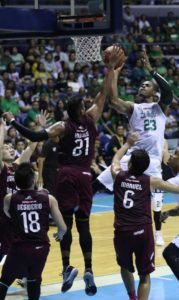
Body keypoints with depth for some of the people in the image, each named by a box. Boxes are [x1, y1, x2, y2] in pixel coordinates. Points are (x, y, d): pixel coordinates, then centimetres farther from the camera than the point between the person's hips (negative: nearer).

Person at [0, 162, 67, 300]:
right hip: (41, 248, 1)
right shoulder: (48, 199, -4)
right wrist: (60, 235, 21)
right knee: (34, 279, 27)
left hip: (19, 248, -1)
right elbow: (63, 228, -4)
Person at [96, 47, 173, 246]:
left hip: (152, 158, -1)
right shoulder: (133, 108, 13)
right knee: (99, 184, -7)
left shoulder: (160, 106, 10)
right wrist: (113, 71, -9)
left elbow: (168, 91, -12)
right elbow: (113, 99, -6)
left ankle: (158, 232, 22)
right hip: (132, 155, 1)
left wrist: (150, 69, -15)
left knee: (155, 197, 0)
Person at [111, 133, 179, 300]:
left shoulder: (118, 176, 6)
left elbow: (116, 159, 29)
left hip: (122, 231, 2)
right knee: (145, 275, 6)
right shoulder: (150, 182, 2)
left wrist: (128, 144, 42)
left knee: (125, 266, 28)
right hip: (143, 232, -2)